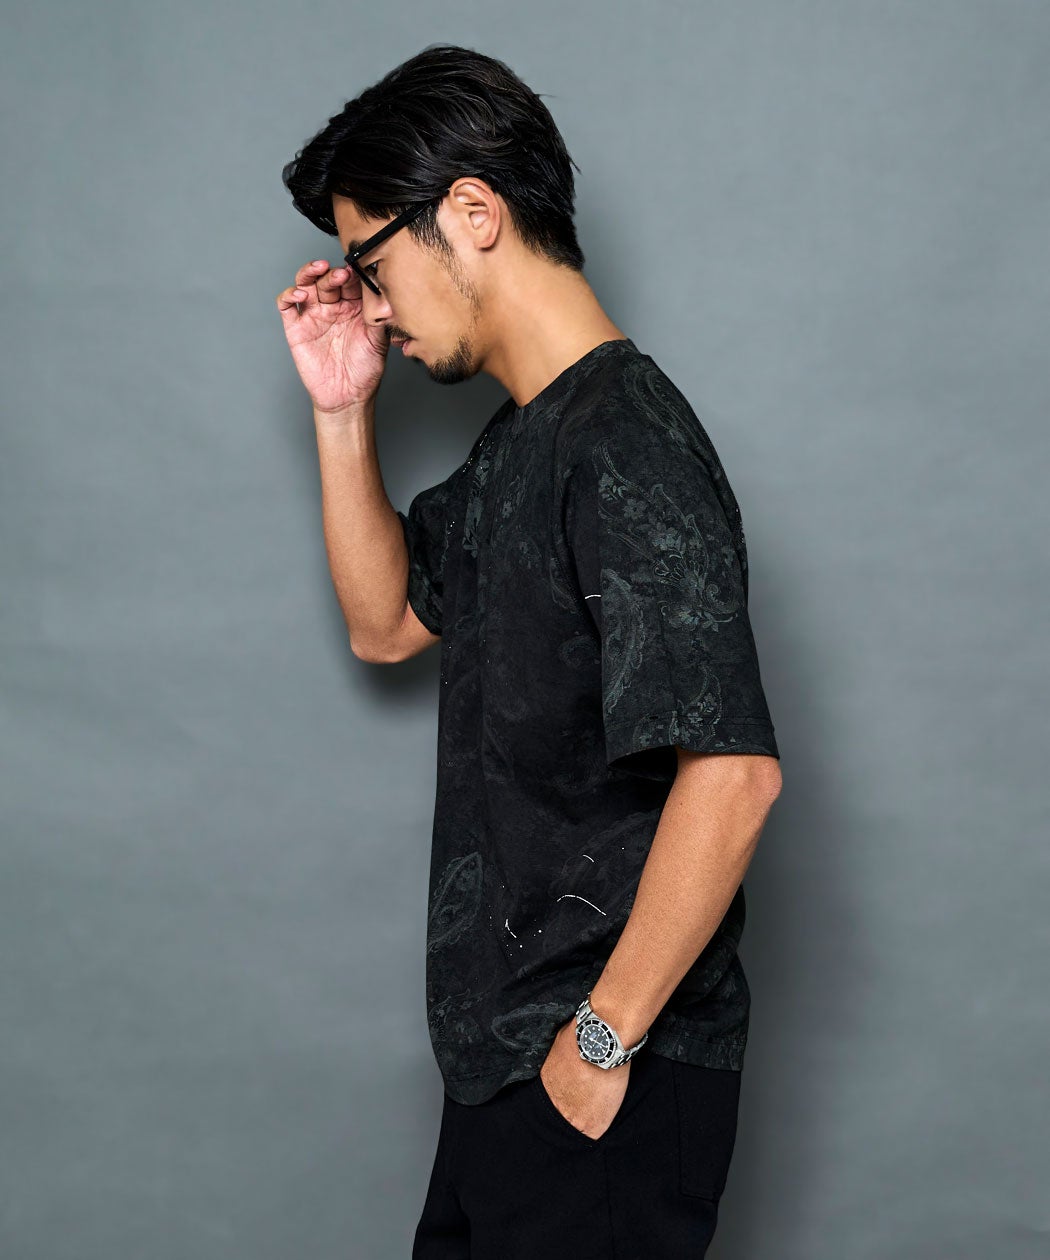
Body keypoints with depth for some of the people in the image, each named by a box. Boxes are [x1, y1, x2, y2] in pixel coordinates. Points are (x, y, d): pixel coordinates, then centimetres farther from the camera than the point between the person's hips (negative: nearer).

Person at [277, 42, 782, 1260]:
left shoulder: (626, 443, -21)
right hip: (507, 1045, 9)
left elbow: (731, 771, -28)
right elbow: (385, 622, 21)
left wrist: (605, 1034, -20)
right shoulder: (518, 438, 10)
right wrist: (342, 414, 8)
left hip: (609, 1078, -9)